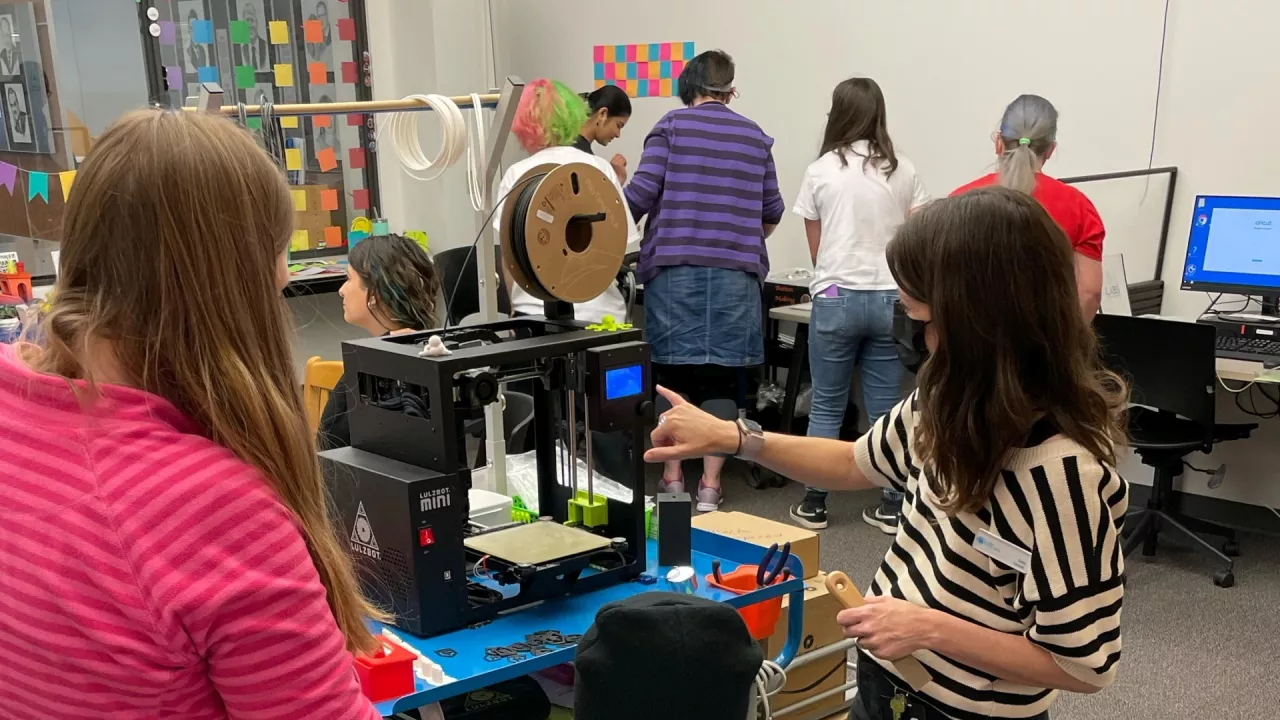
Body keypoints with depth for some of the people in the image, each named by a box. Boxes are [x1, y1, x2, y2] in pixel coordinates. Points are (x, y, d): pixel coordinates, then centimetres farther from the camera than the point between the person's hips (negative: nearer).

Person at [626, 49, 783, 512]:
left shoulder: (671, 126, 3)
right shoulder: (755, 137, 12)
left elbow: (642, 193, -7)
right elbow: (772, 212, 16)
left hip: (674, 269, -2)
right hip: (736, 273, 2)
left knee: (672, 376, 7)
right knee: (720, 382, 5)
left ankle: (672, 481, 11)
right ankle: (710, 488, 6)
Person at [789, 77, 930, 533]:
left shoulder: (821, 170, 0)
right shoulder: (903, 171, 3)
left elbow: (816, 249, 7)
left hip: (836, 299, -2)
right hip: (890, 299, 2)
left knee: (826, 408, 8)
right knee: (886, 410, 8)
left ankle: (814, 506, 13)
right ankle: (892, 507, 13)